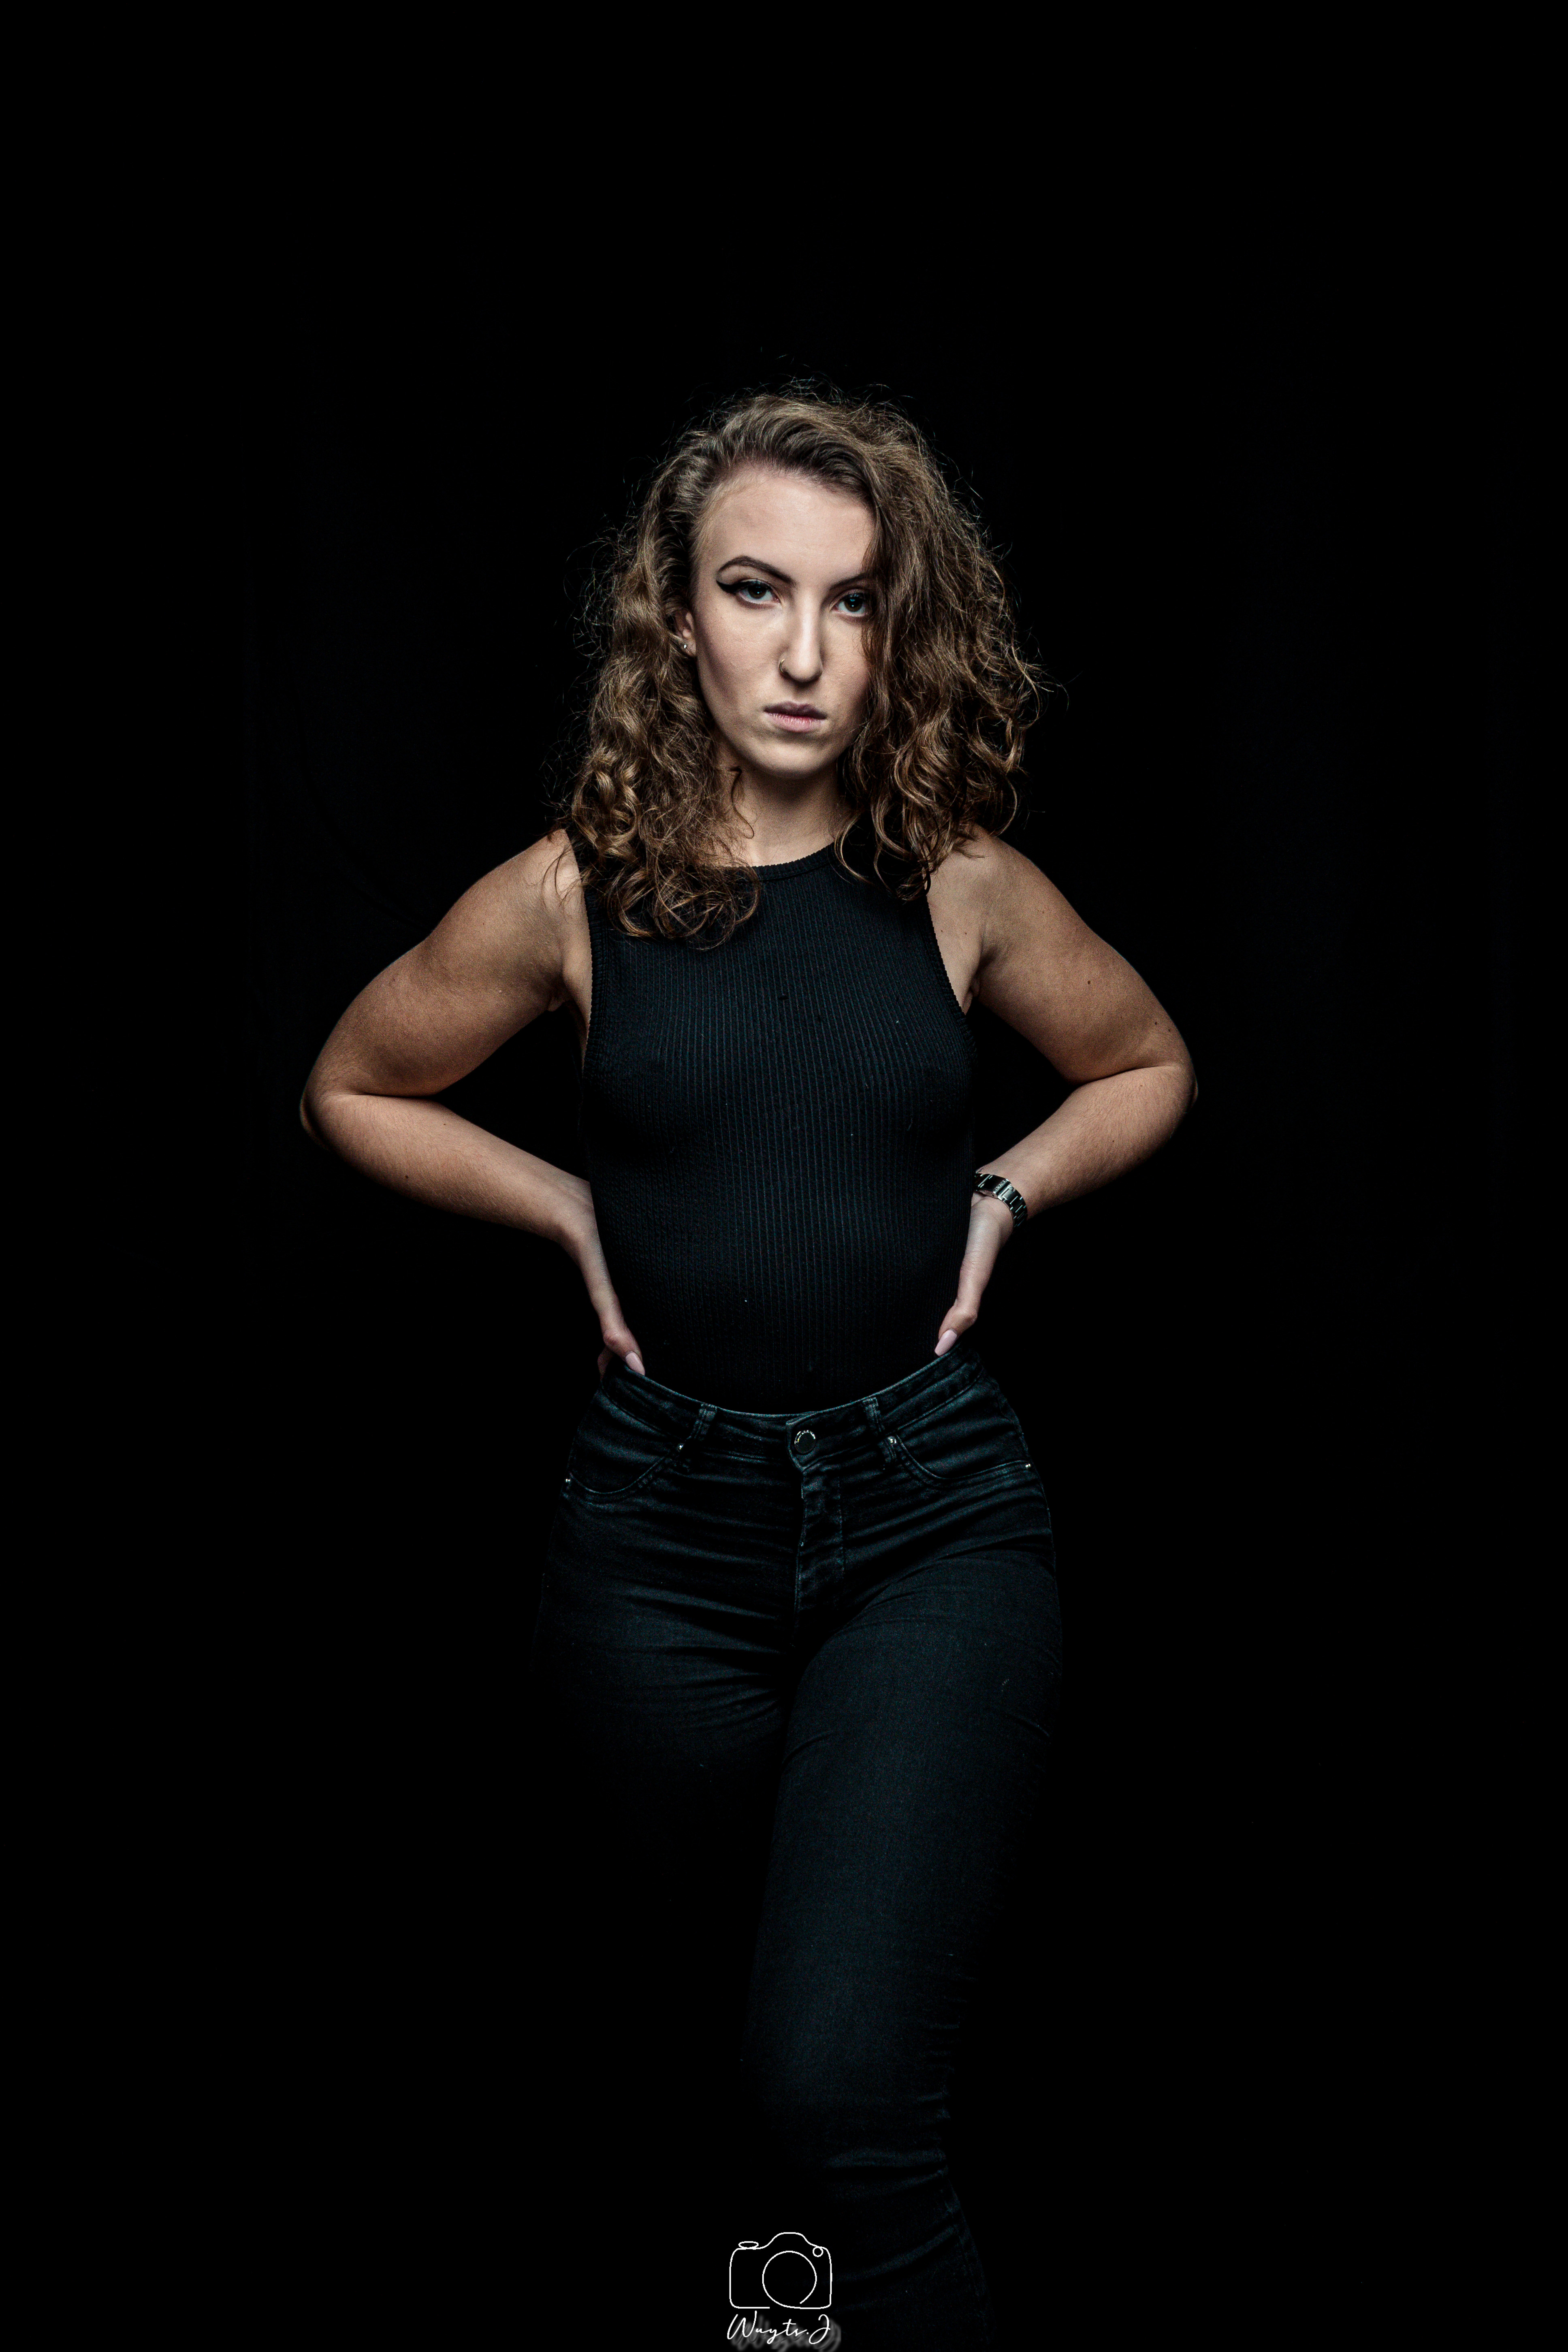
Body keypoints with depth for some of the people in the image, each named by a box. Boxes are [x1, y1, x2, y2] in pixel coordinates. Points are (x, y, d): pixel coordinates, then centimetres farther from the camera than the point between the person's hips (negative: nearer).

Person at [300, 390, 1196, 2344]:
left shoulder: (962, 885, -2)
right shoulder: (575, 894, -3)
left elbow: (1147, 1070, 17)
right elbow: (354, 1091, 13)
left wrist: (1006, 1193, 2)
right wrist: (569, 1209, 3)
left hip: (934, 1513, -1)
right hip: (664, 1517, 2)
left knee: (838, 2093, -16)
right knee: (670, 2032, 21)